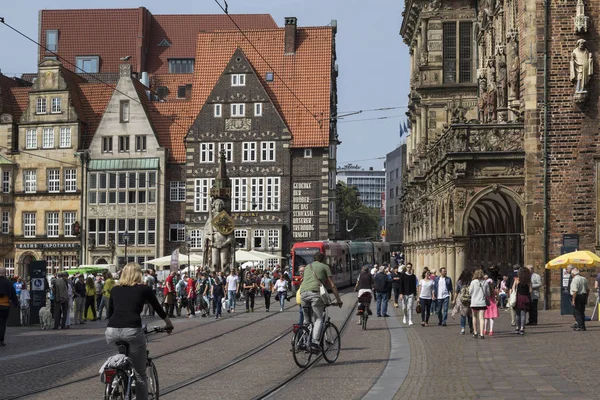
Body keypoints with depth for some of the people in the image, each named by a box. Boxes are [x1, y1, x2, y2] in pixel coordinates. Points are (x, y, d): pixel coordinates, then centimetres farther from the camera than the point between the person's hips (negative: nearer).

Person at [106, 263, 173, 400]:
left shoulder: (115, 289, 20)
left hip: (111, 330, 3)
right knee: (140, 375, 8)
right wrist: (169, 324, 42)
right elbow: (158, 309, 24)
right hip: (132, 330, -3)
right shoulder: (144, 289, 13)